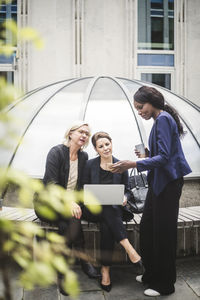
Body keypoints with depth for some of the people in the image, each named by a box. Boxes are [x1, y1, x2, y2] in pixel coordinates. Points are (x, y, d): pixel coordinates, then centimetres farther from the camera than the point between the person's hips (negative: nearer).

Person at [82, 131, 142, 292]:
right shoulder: (90, 165, 3)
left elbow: (127, 190, 11)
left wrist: (124, 198, -11)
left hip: (114, 209, 1)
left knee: (107, 226, -32)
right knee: (108, 211, -35)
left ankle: (105, 270, -27)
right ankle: (129, 249, -38)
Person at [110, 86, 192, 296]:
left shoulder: (164, 119, -15)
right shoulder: (159, 120, 15)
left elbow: (164, 157, -23)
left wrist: (133, 164, -27)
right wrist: (147, 154, 7)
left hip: (168, 184, -10)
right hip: (158, 182, 10)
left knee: (163, 232, 0)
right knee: (147, 227, 15)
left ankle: (165, 284, 16)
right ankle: (151, 274, 30)